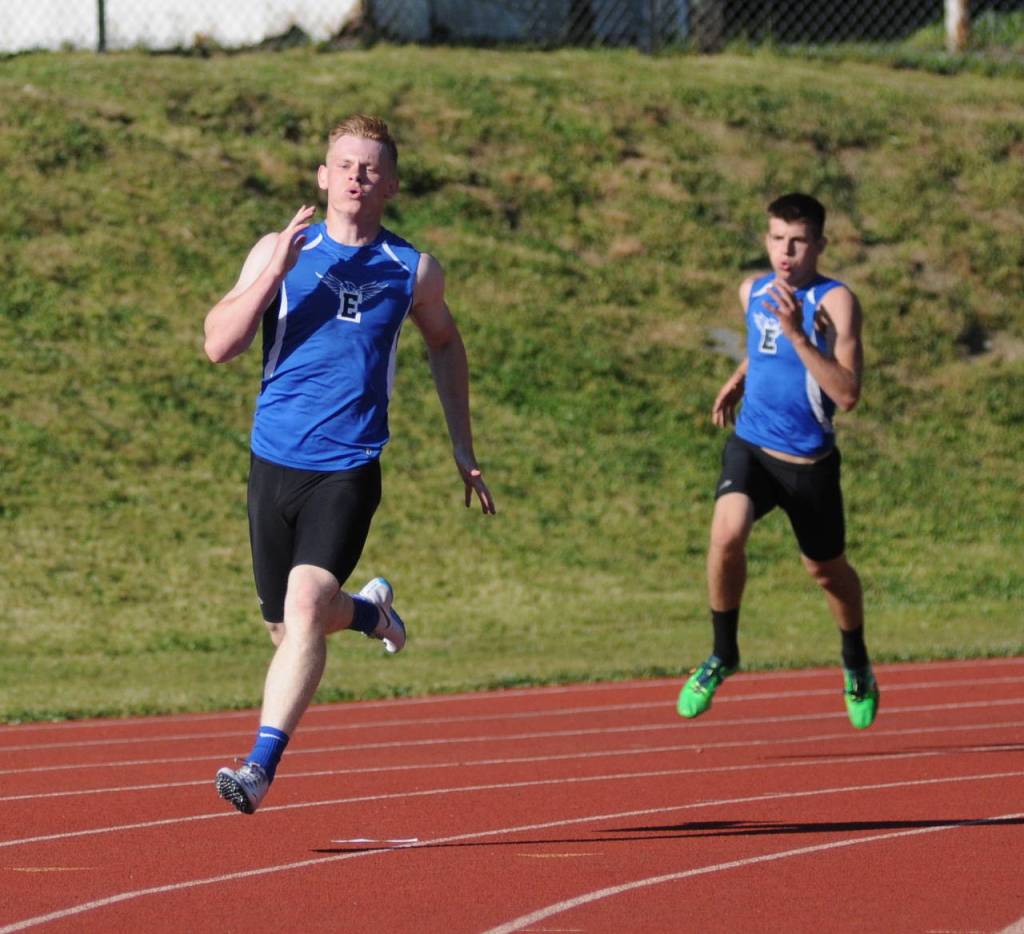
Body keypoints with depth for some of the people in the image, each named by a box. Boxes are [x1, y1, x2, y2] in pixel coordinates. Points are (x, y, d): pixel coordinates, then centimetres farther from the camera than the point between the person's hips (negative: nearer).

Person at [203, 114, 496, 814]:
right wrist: (275, 270, -16)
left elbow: (445, 343, 24)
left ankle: (262, 766, -21)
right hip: (275, 461, 2)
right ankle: (370, 609, 45)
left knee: (306, 605, -22)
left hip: (349, 469, -2)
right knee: (288, 627, 11)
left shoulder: (413, 271, 5)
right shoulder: (280, 251, 4)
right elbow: (220, 345, -5)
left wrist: (463, 449, 24)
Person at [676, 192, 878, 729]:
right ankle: (723, 655, -7)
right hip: (750, 448, 3)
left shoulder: (835, 302, -16)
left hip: (810, 463, -3)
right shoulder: (753, 292, 2)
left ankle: (856, 665, 45)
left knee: (826, 570, 16)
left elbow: (847, 395, -26)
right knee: (726, 535, -26)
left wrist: (795, 333, -32)